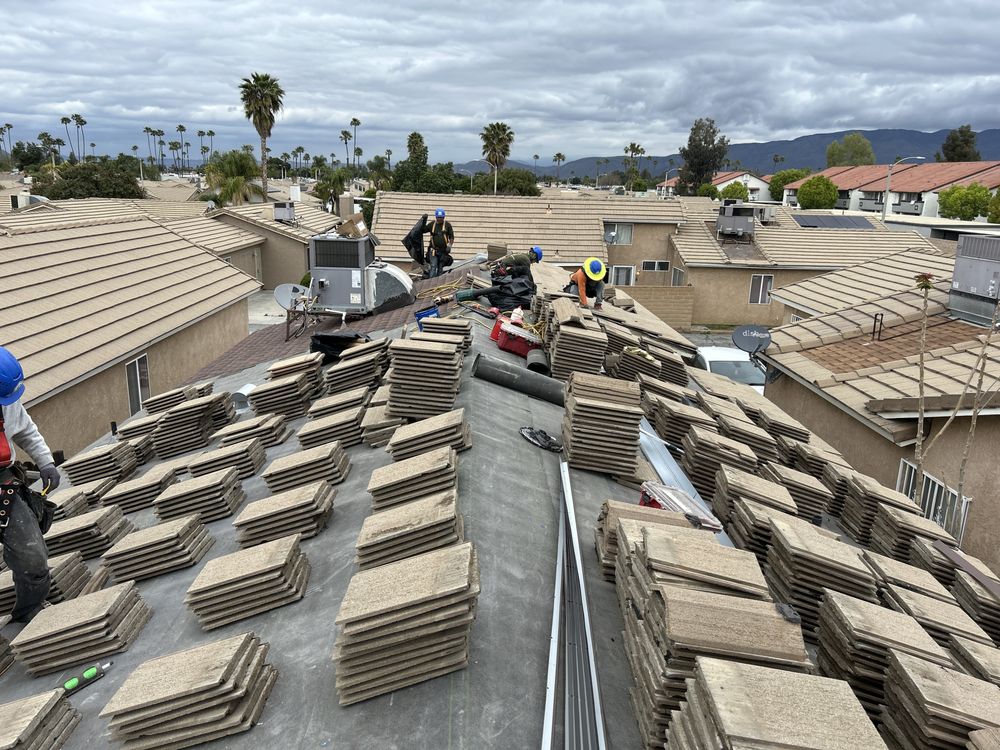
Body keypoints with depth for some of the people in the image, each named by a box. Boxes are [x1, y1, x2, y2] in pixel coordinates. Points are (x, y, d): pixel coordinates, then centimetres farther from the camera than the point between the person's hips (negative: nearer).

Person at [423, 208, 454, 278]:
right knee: (433, 267, -11)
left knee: (440, 268, 8)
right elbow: (422, 230, 12)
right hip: (433, 250, -1)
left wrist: (450, 244, -8)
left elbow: (452, 237, 7)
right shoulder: (431, 224, 5)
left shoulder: (447, 225, 4)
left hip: (443, 251, 1)